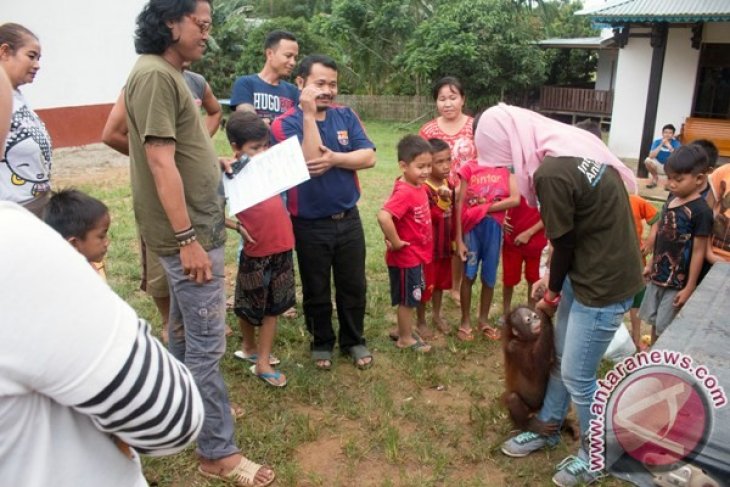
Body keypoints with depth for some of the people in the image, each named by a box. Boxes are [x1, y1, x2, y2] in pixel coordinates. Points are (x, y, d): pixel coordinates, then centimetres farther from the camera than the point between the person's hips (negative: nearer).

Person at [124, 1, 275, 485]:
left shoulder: (170, 74, 13)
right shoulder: (155, 75, -18)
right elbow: (160, 162, -23)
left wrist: (212, 163, 13)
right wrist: (188, 239, -24)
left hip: (195, 225, 10)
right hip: (188, 231, -10)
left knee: (186, 330, 22)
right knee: (206, 342, -3)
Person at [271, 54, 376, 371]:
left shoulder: (345, 115, 2)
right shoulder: (286, 124, -11)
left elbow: (369, 157, -8)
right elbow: (307, 162, -25)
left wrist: (334, 159, -22)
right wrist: (309, 114, -24)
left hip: (348, 219, 3)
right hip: (310, 225, -3)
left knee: (353, 286, 13)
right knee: (316, 291, 12)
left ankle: (353, 341, 32)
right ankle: (322, 343, 32)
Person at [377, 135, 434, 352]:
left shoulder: (417, 186, 1)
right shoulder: (404, 193, -27)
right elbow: (383, 216, -40)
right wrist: (395, 242, -28)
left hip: (415, 254, 8)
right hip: (406, 257, -8)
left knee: (411, 298, 22)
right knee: (407, 299, 9)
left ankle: (405, 331, 39)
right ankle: (405, 339, 26)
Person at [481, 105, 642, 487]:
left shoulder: (550, 174, -27)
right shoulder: (572, 146, 3)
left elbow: (564, 242, -15)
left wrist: (553, 291, 4)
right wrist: (553, 277, 16)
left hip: (603, 283, -10)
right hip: (589, 269, 10)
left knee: (577, 375, 6)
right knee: (561, 356, 20)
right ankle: (548, 428, 39)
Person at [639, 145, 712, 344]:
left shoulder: (700, 211, -20)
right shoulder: (672, 199, 2)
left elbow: (698, 251, -17)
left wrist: (690, 287, -15)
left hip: (678, 282, -7)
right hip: (658, 275, 7)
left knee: (666, 327, 3)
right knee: (654, 321, 19)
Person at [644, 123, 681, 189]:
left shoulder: (676, 143, -14)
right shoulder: (657, 142, -12)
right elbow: (651, 156, -25)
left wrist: (669, 146, -37)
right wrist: (661, 145, -31)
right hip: (658, 166, 1)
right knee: (647, 160, -28)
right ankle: (655, 177, 0)